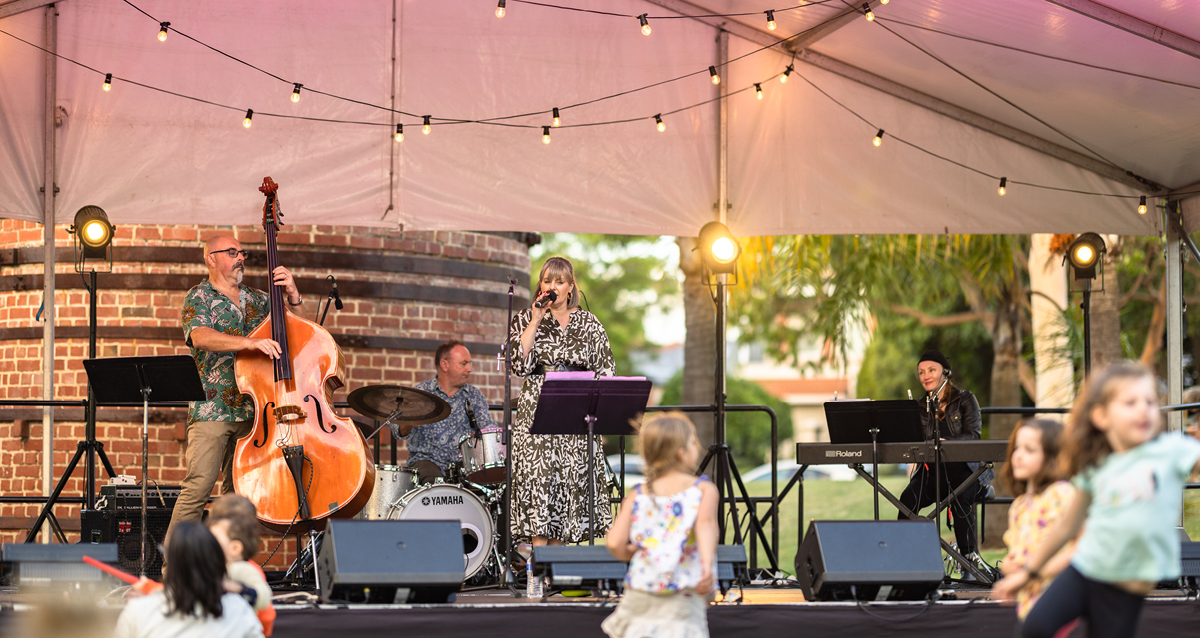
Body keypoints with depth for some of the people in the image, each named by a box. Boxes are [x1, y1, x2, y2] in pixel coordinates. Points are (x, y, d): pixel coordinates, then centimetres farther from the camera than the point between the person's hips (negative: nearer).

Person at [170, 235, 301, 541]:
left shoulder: (256, 299, 18)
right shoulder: (200, 297, 1)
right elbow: (201, 337, -19)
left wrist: (292, 295, -1)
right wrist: (251, 342, -31)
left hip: (250, 410, 6)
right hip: (212, 409, -5)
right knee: (198, 486, -13)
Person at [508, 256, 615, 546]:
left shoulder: (588, 323, 9)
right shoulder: (525, 319, 7)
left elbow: (605, 370, 8)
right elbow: (520, 364, -9)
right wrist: (536, 321, -10)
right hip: (536, 411, -2)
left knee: (571, 479, 1)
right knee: (538, 478, -11)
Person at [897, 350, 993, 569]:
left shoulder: (965, 400, 3)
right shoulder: (921, 406, 16)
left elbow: (973, 434, -12)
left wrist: (945, 442, -30)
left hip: (964, 469, -3)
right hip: (931, 470, 3)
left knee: (960, 498, -35)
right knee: (909, 497, -27)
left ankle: (969, 556, -27)